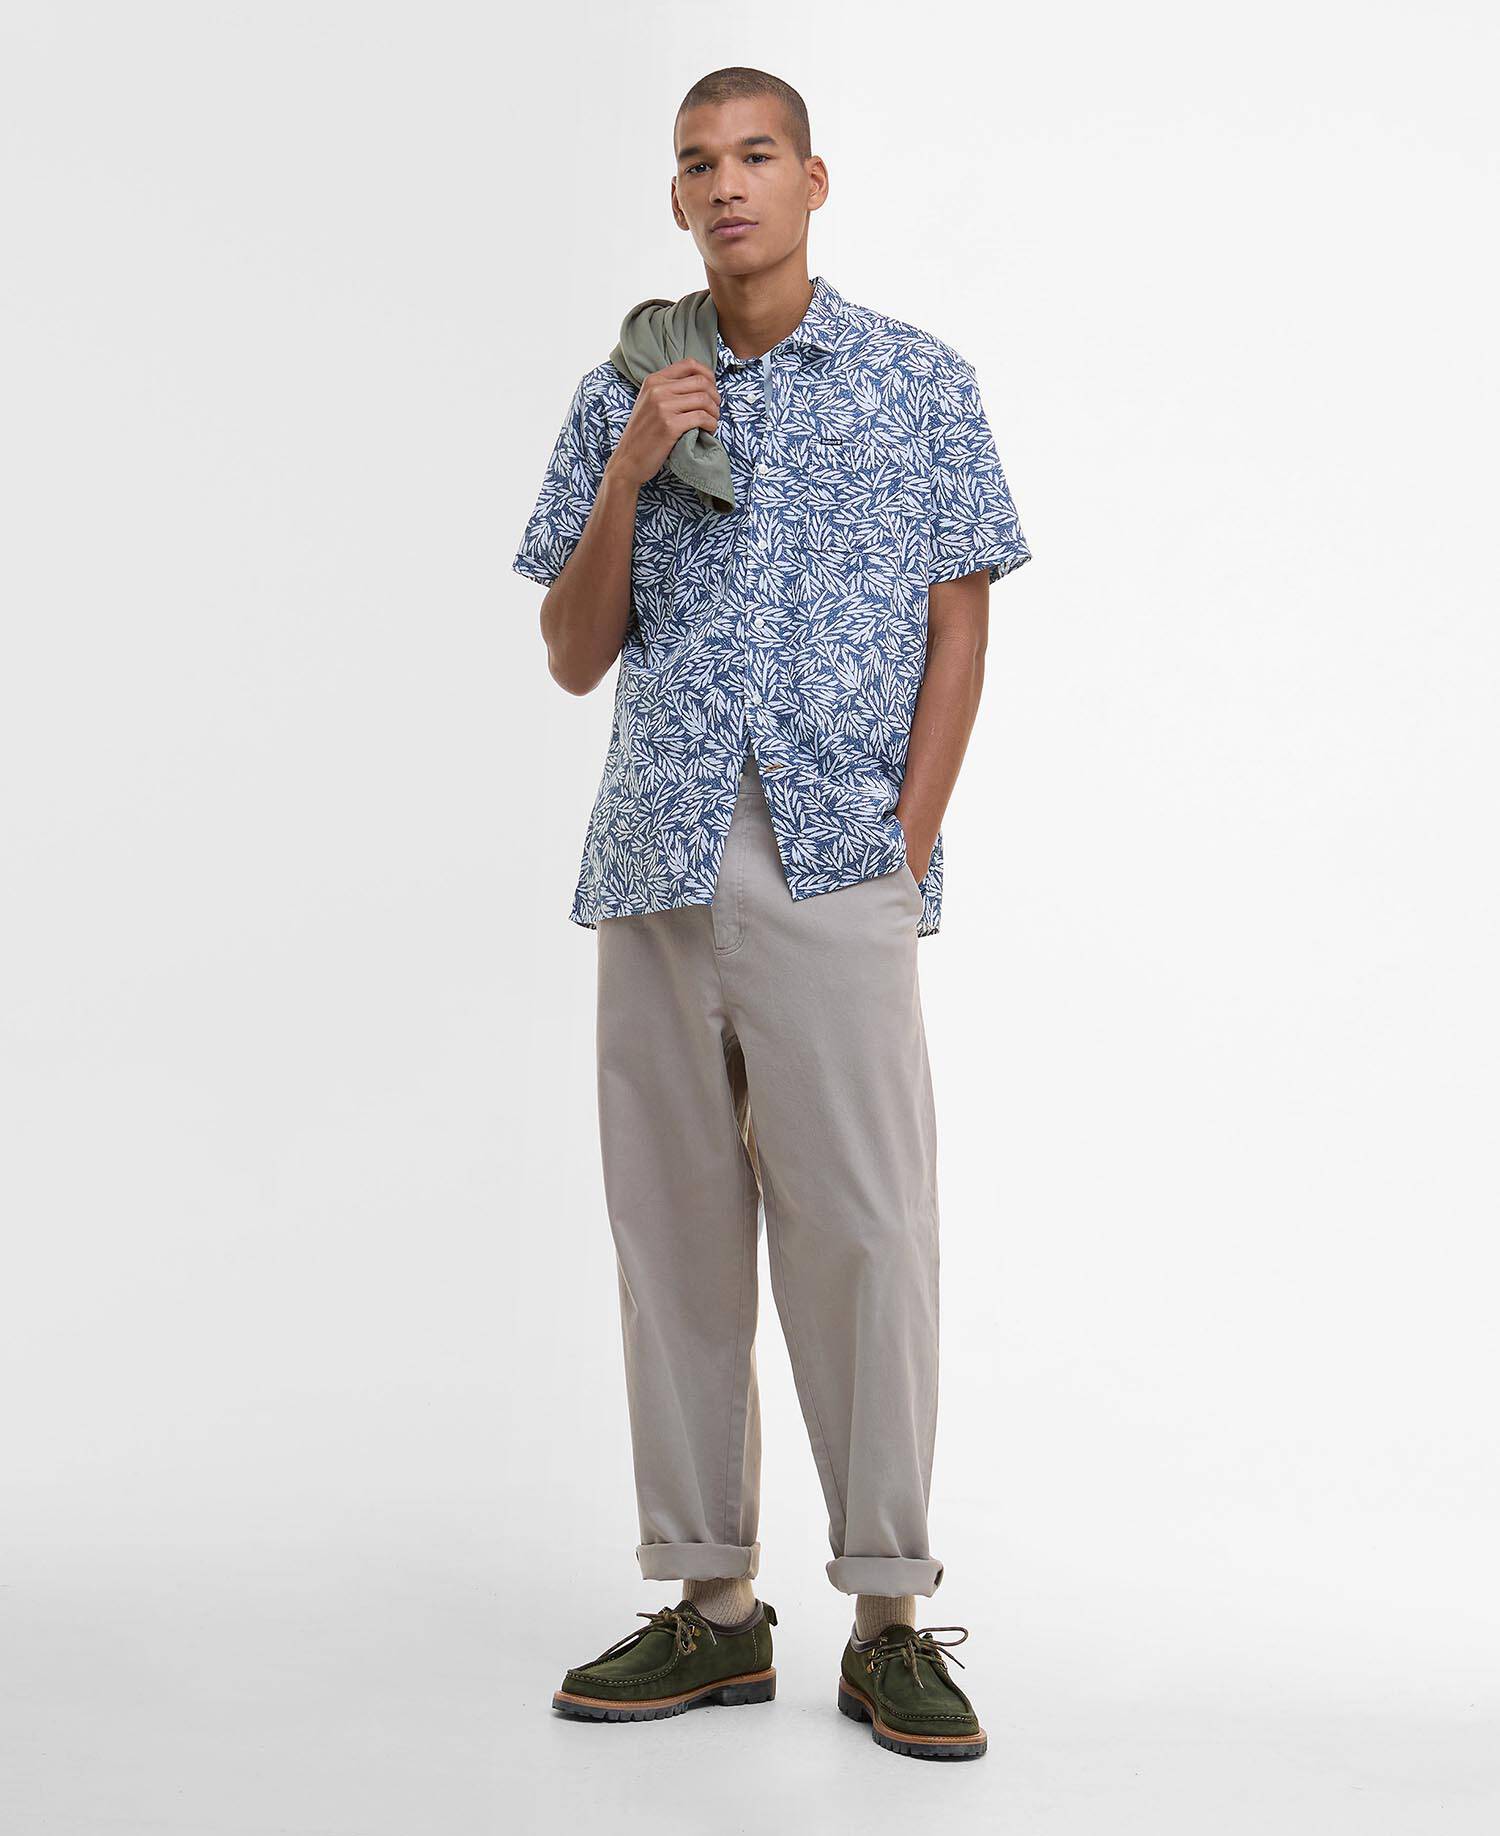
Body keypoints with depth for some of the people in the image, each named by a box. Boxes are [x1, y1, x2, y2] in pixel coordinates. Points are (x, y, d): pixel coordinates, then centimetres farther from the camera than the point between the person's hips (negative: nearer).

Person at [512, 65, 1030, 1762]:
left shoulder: (918, 382, 7)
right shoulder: (620, 398, 13)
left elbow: (959, 630, 4)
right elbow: (572, 656, 10)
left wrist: (910, 847, -6)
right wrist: (627, 473, -5)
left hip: (834, 862, -3)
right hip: (660, 862, 3)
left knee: (862, 1225, -6)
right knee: (674, 1229, 5)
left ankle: (890, 1618, 4)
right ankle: (710, 1604, 15)